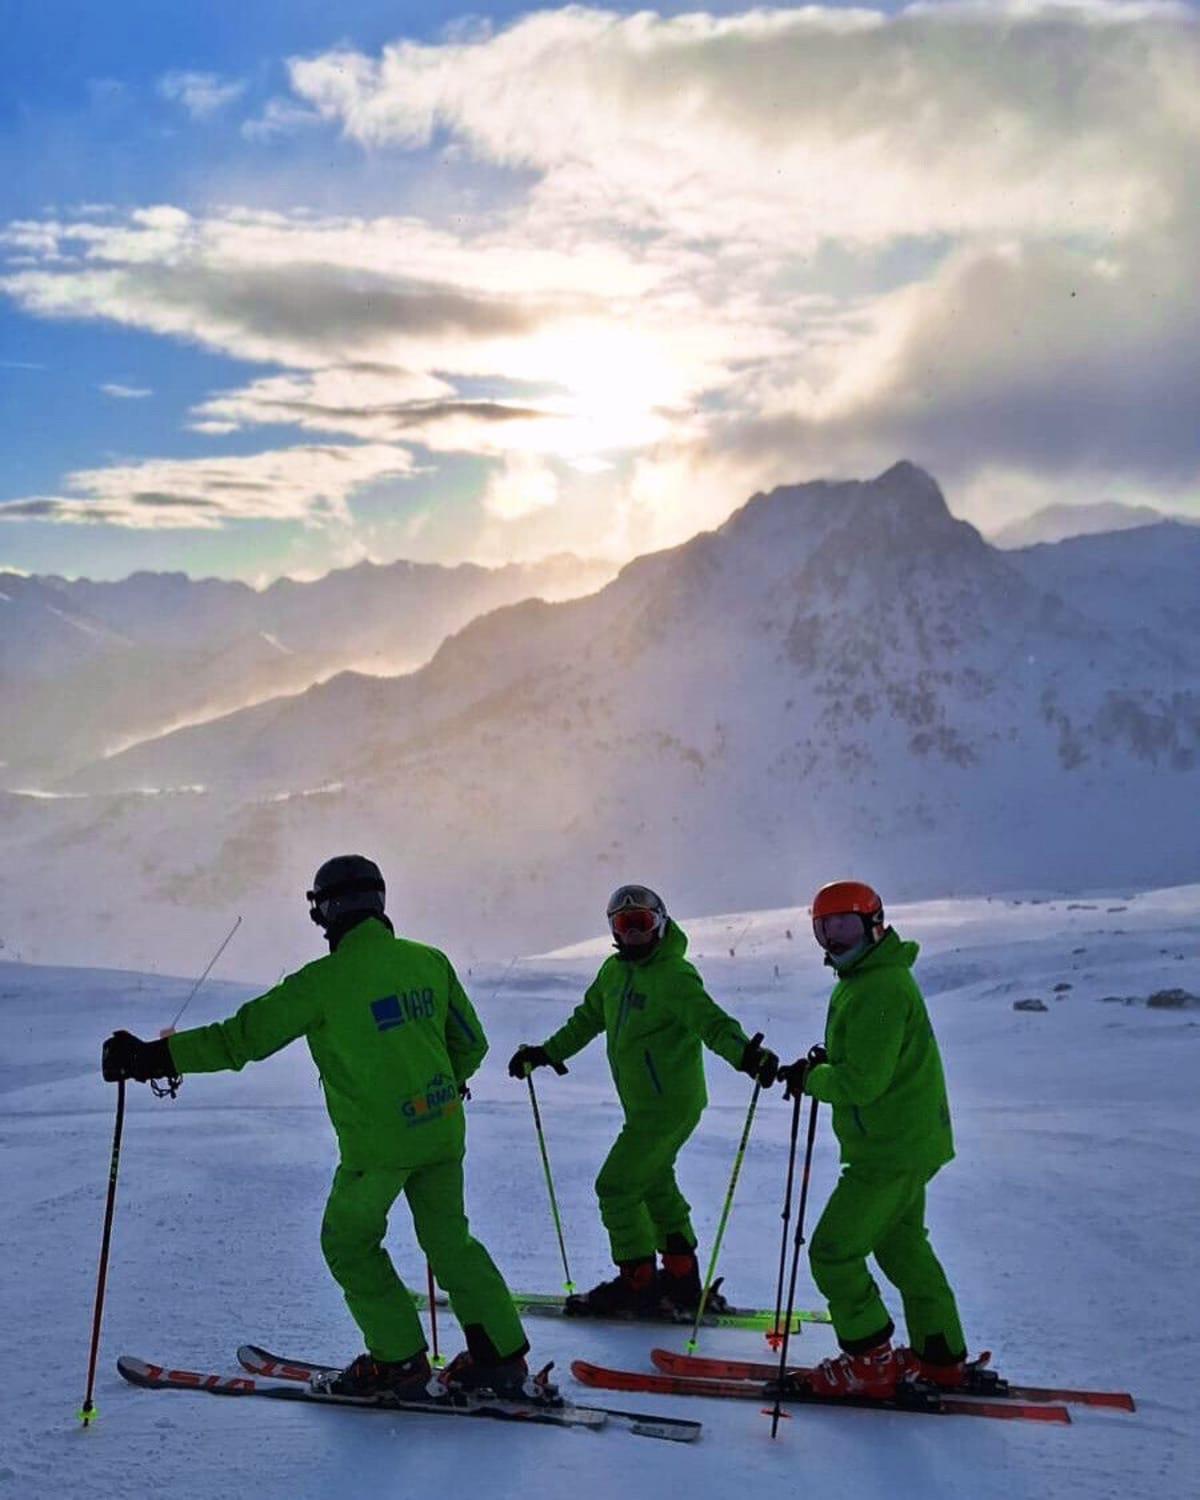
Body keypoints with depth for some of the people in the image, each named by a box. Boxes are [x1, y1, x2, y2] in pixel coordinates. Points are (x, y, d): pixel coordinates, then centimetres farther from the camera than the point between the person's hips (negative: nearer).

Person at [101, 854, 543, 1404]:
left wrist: (154, 1058, -6)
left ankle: (401, 1364, 16)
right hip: (443, 1131, 5)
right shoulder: (430, 962, 3)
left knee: (349, 1243, 15)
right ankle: (502, 1359, 17)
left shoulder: (324, 980, -12)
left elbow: (243, 1037, -12)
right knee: (449, 1240, 18)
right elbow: (471, 1045, 12)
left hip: (376, 1141, -5)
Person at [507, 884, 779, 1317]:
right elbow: (588, 1019, 23)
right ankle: (681, 1280, 29)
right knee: (657, 1187, 18)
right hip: (644, 1104, 9)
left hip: (669, 1105, -9)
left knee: (616, 1186, -7)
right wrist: (546, 1053, 24)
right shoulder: (614, 971, 8)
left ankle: (637, 1285, 3)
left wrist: (744, 1054, -46)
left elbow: (711, 1022, -29)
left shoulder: (673, 975, -17)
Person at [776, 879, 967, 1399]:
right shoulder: (863, 979, 12)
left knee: (834, 1250, -5)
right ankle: (940, 1357, 29)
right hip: (909, 1142, 11)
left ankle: (869, 1363, 3)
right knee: (902, 1246, 21)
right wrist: (825, 1064, 4)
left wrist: (810, 1078, -10)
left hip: (890, 1150, -11)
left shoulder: (879, 989, -22)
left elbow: (862, 1081, -26)